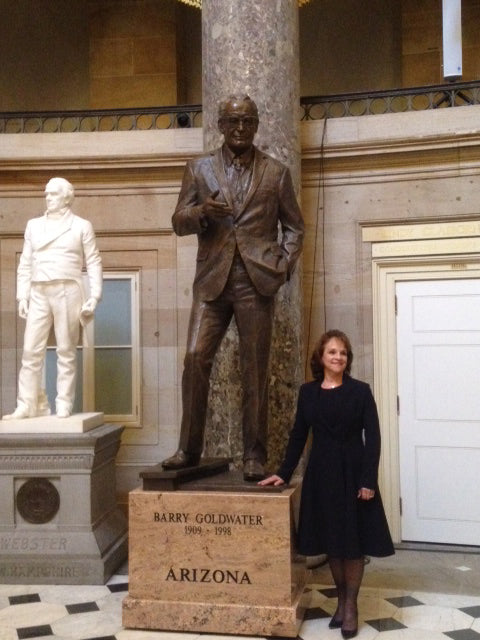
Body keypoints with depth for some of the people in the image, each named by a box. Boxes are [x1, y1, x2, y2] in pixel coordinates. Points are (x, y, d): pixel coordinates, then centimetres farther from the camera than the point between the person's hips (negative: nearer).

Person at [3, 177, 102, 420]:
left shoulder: (81, 225, 7)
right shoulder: (34, 225, 16)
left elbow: (93, 263, 3)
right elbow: (25, 264, 14)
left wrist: (94, 297, -6)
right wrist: (22, 296, 5)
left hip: (67, 292, -3)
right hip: (39, 294, 3)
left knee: (66, 351, 0)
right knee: (31, 351, -1)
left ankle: (64, 406, 5)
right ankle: (28, 405, 5)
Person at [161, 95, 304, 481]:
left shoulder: (276, 172, 11)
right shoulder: (199, 169, 13)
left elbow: (294, 227, 13)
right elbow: (179, 222, 9)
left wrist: (284, 267, -2)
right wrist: (202, 211, -13)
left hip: (257, 282, -1)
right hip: (213, 280, 1)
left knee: (255, 370, 0)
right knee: (196, 358, -10)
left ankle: (255, 456, 9)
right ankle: (189, 448, 3)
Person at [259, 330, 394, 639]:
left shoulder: (360, 391, -4)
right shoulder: (308, 392, 4)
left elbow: (372, 437, -7)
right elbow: (298, 435, 9)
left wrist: (368, 480, -14)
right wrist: (284, 473, 5)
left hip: (353, 472, -3)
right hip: (321, 473, 3)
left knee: (353, 539, 3)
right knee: (330, 539, 11)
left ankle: (351, 604, 17)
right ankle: (341, 599, 26)